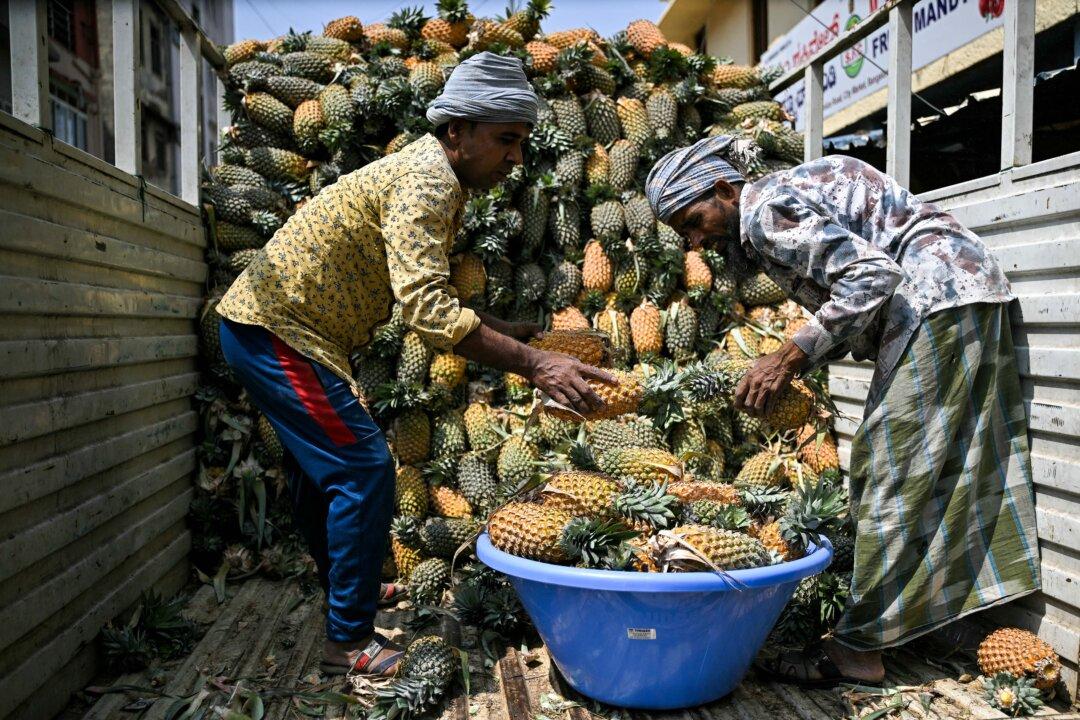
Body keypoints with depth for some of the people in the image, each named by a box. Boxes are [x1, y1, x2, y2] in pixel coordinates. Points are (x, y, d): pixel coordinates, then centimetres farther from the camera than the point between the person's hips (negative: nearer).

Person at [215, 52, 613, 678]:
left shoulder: (434, 179, 11)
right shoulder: (427, 179, -21)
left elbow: (428, 297, 13)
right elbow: (428, 310, -33)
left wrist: (512, 332, 5)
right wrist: (532, 365, -35)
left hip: (268, 323, 11)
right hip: (273, 329, -11)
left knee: (323, 464, 22)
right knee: (364, 468, -10)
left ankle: (348, 587, 41)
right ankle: (350, 643, 2)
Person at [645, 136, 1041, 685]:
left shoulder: (766, 208, -16)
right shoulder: (754, 231, 14)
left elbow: (873, 273, -24)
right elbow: (842, 310, 12)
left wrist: (790, 357, -23)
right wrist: (786, 372, 0)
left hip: (937, 297, -11)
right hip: (962, 296, 11)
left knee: (894, 466, -9)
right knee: (955, 464, 13)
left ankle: (859, 648, -2)